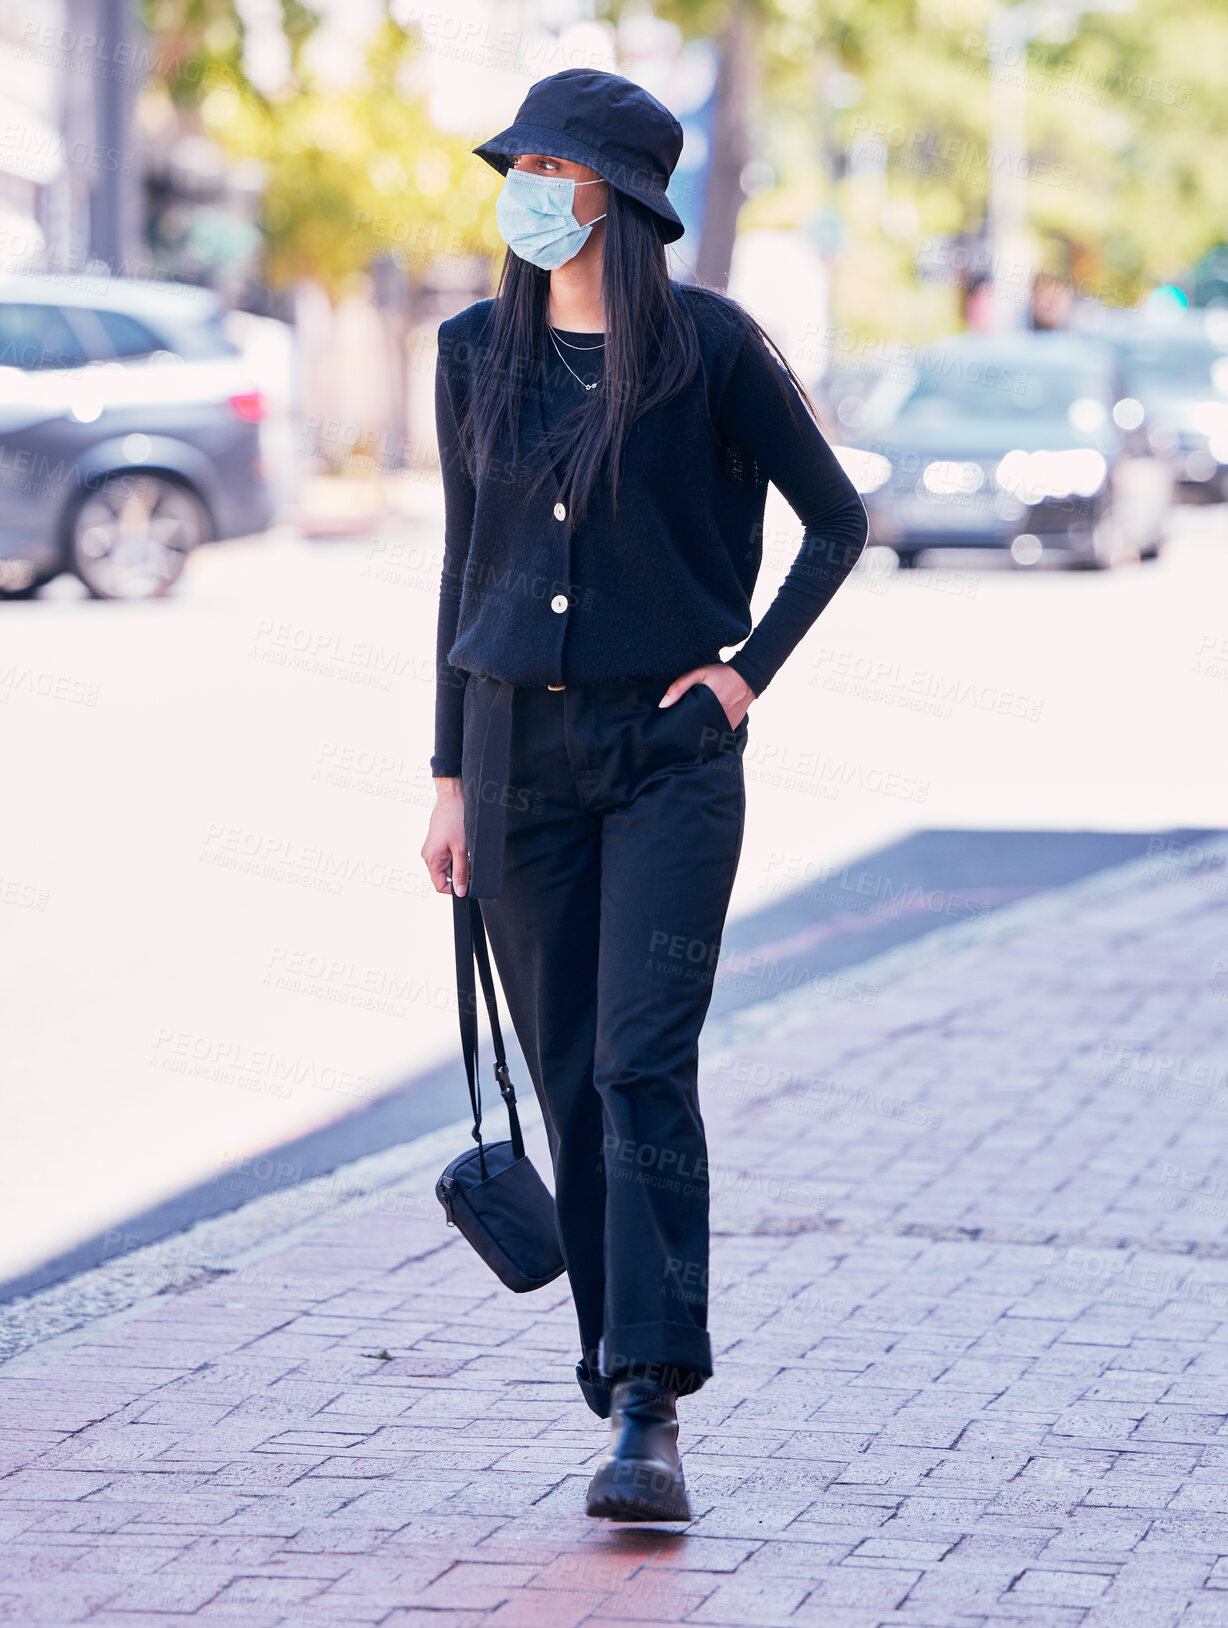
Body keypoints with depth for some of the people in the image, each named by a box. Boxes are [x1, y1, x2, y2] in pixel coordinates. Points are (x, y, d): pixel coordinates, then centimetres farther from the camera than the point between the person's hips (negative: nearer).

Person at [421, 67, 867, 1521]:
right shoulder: (476, 353, 6)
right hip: (524, 748, 4)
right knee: (568, 1077, 8)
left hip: (669, 753, -4)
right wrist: (451, 777, 10)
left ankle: (648, 1417, -16)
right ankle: (623, 1371, 20)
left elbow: (836, 520, 4)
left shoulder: (709, 346, -6)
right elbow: (468, 566, 12)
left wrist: (746, 672, -6)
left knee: (643, 1069, -13)